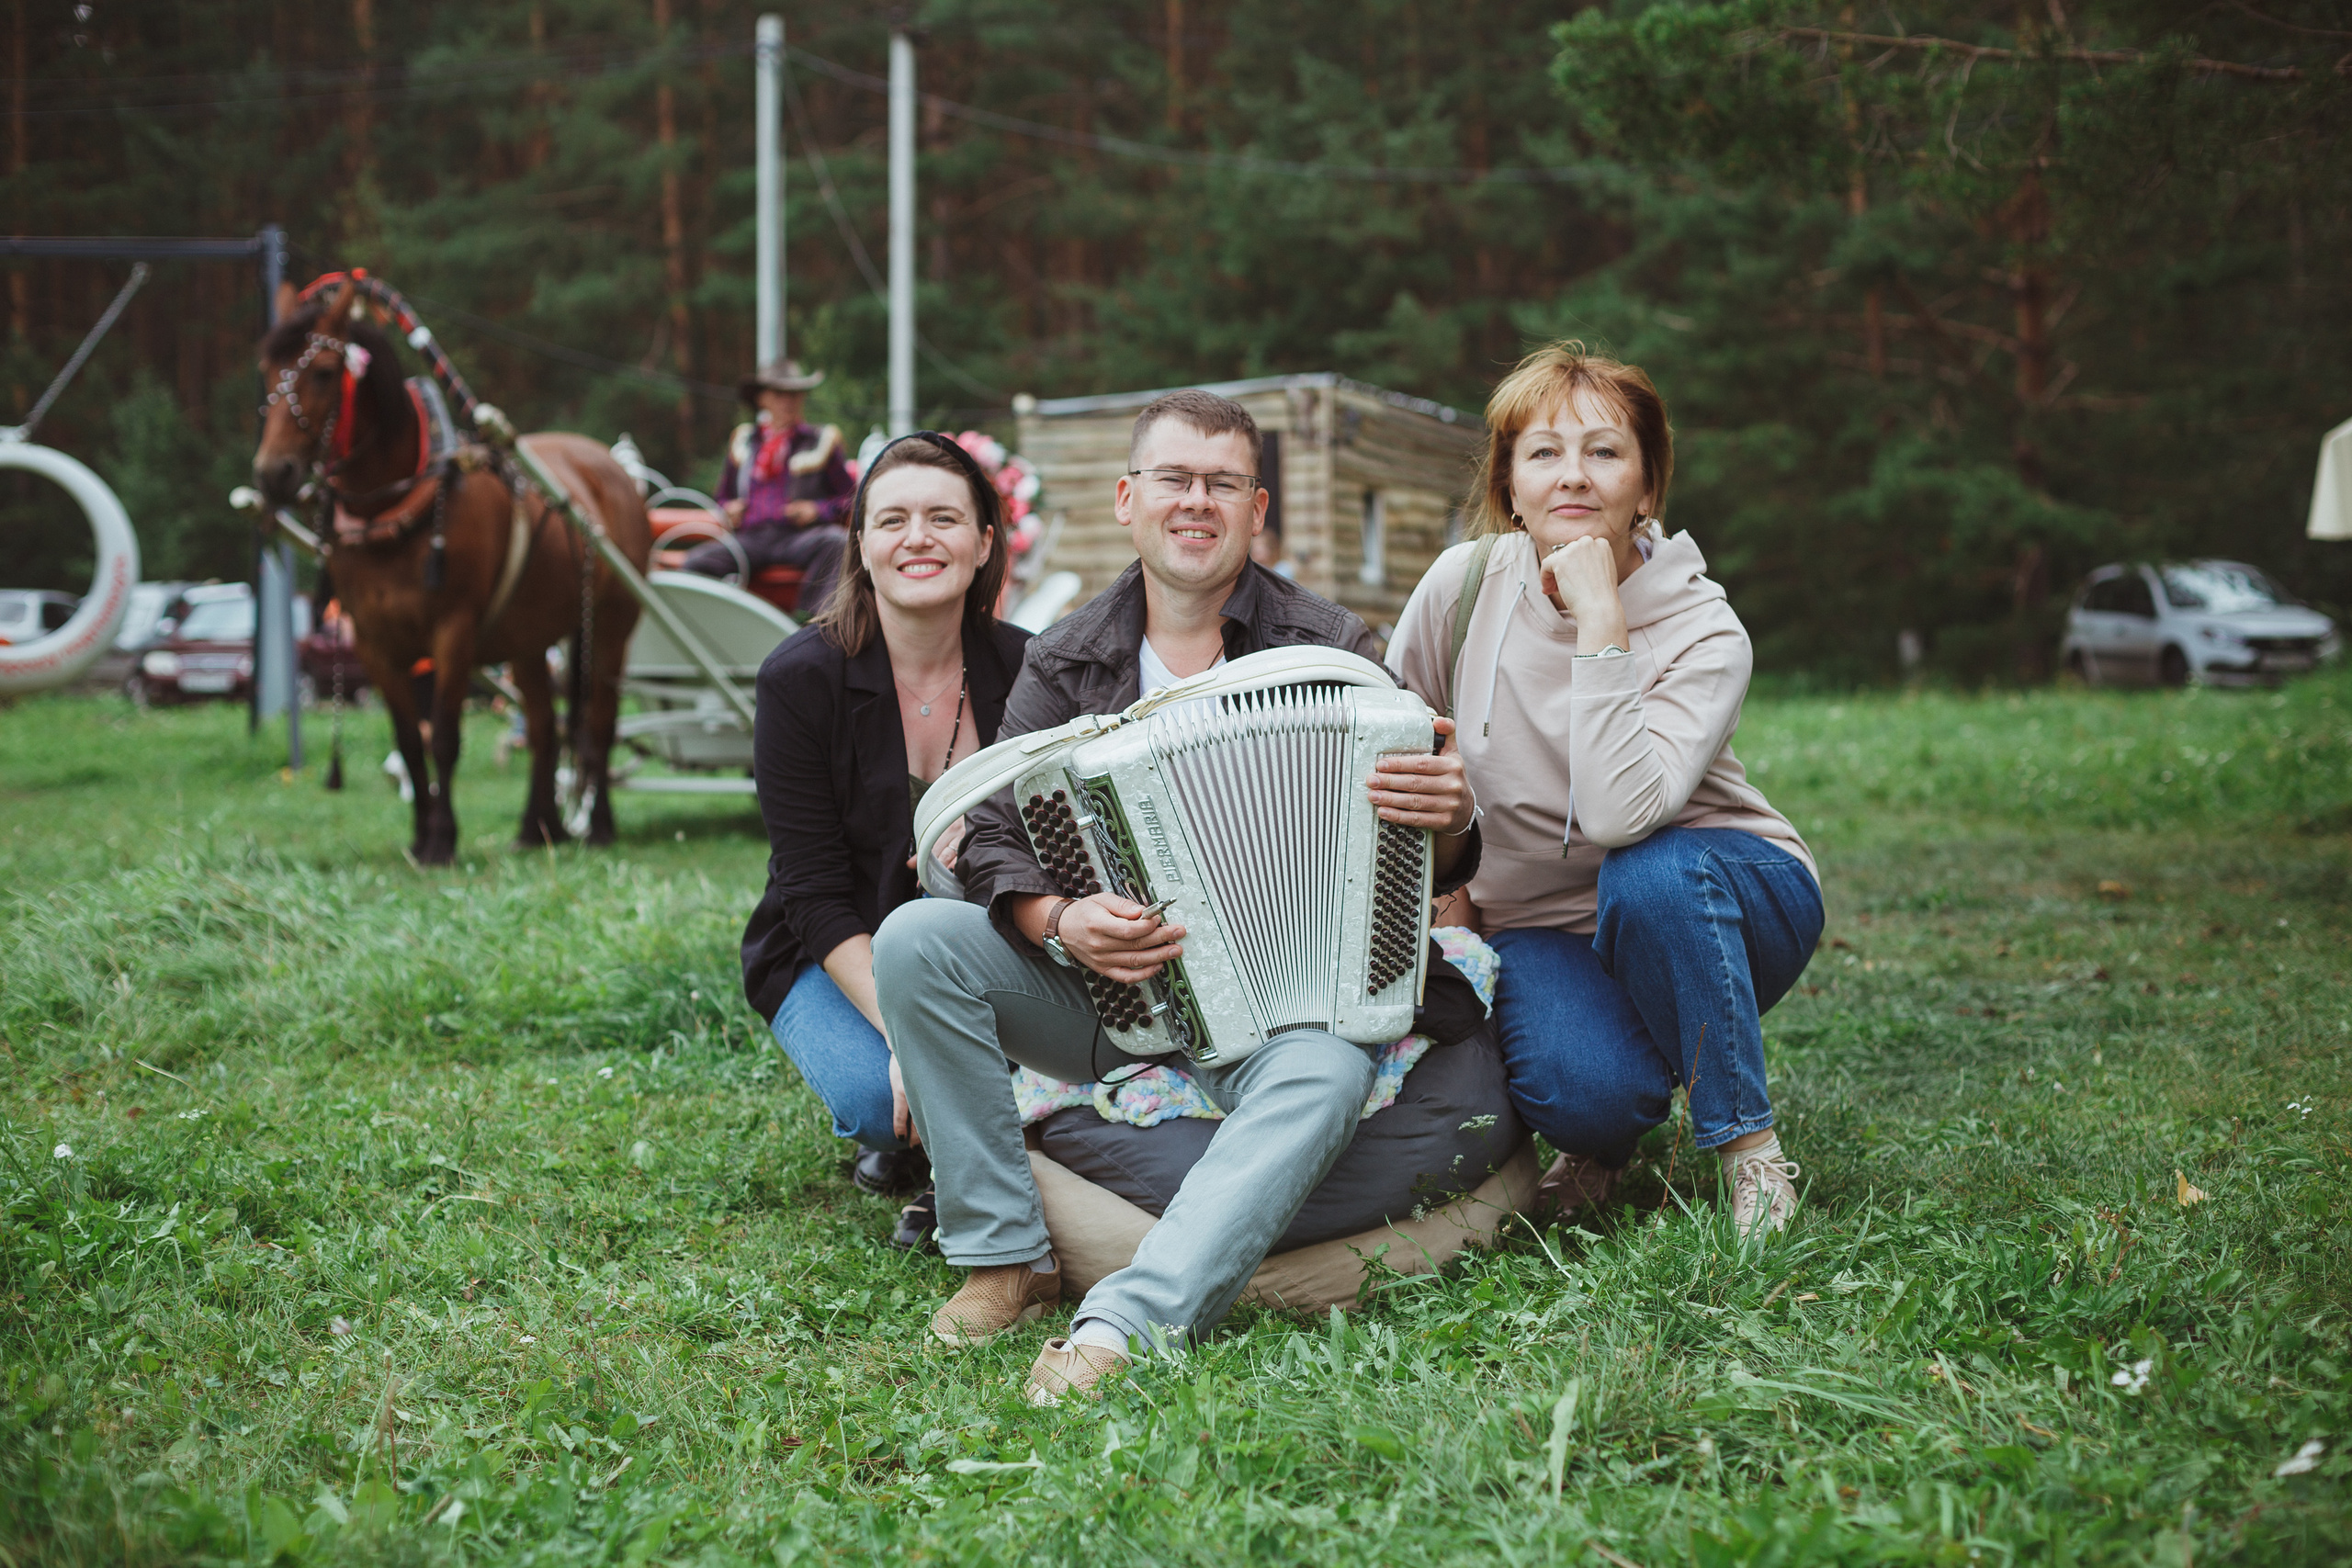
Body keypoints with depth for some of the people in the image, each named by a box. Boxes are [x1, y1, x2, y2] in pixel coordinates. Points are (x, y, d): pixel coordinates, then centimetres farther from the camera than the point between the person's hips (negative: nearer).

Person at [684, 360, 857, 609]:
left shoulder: (821, 440, 17)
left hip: (798, 536, -2)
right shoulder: (743, 441, 24)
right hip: (749, 539, 2)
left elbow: (852, 498, 13)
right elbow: (723, 496, 32)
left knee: (836, 542, -37)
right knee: (697, 562, -27)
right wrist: (728, 507, 8)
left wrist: (818, 510, -5)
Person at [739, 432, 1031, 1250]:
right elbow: (818, 893, -16)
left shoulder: (1024, 671, -8)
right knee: (883, 1096, -31)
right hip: (837, 957, -2)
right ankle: (909, 1145, 8)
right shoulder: (801, 678, -15)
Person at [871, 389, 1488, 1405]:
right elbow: (993, 838, -1)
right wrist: (1060, 924, -24)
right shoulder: (1065, 664, 7)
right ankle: (1007, 1258, -14)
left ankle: (1121, 1329, -45)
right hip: (1097, 992, 3)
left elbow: (1428, 867, -4)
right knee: (914, 936, -20)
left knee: (1328, 1071, -35)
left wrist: (1447, 819, -30)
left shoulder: (1328, 652, 0)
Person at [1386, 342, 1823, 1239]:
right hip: (1541, 927, 1)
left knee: (1649, 874, -37)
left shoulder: (1703, 631, -20)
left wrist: (1600, 622, -34)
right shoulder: (1464, 585, -11)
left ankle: (1749, 1147, -16)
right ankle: (1603, 1136, 10)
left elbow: (1620, 813, -36)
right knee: (1582, 1091, -30)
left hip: (1699, 900, -1)